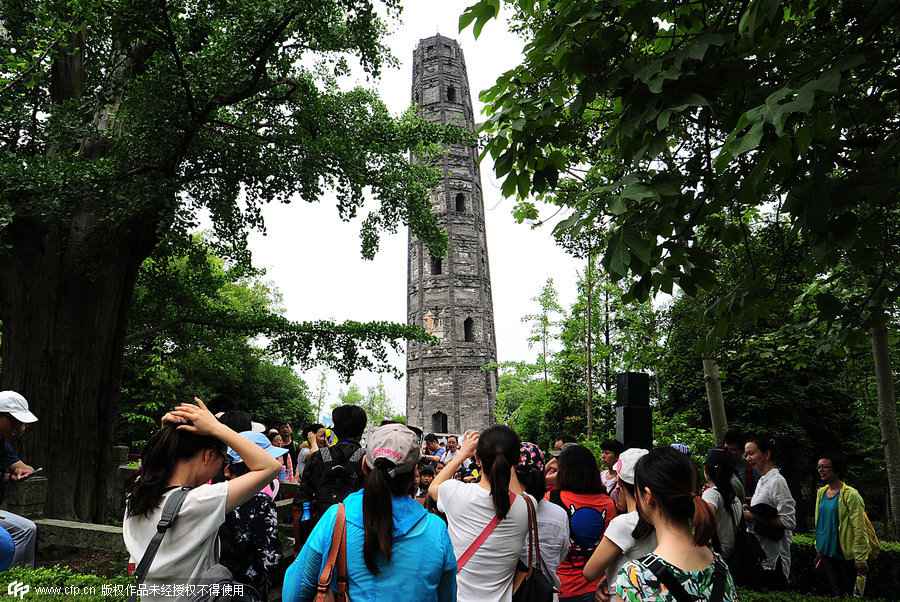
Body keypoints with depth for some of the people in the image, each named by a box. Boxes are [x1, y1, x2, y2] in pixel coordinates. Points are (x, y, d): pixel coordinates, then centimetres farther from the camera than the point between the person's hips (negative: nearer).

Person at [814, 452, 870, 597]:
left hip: (846, 555, -6)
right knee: (835, 593, 11)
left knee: (848, 594, 6)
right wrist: (819, 549, 16)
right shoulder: (821, 493, 6)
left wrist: (860, 558, -17)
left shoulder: (850, 494, -14)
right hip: (827, 554, 6)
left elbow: (859, 528, -16)